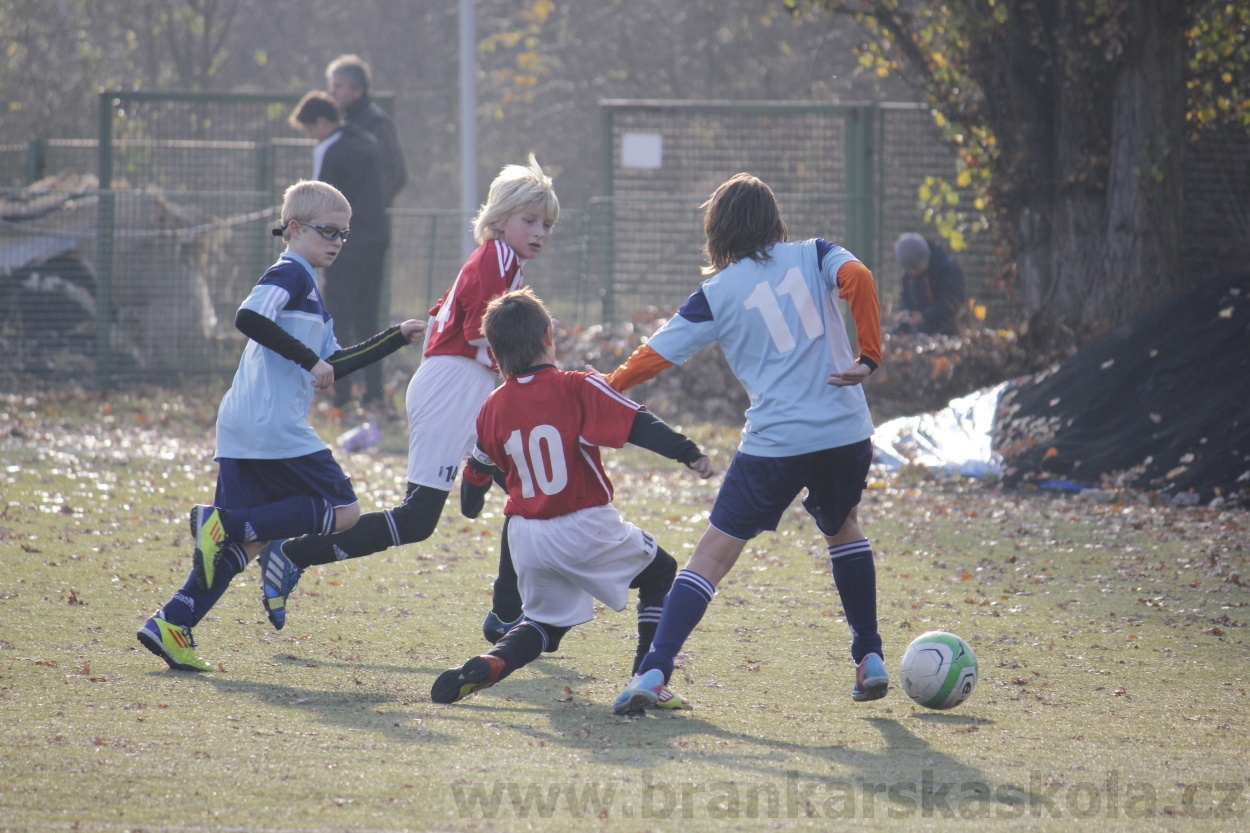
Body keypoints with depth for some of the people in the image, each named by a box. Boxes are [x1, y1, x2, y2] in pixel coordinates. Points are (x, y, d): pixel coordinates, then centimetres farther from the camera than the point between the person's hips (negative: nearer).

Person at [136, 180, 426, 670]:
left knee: (251, 536, 9)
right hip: (275, 428, -10)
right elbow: (249, 318, -23)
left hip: (240, 430, 10)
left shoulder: (308, 288, 26)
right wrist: (310, 359, -21)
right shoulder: (290, 274, -5)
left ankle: (171, 625, 1)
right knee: (343, 511, -3)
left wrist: (395, 339, 29)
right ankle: (222, 521, -14)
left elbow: (332, 367, 30)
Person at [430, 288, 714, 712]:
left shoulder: (495, 407, 6)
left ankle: (487, 665, -6)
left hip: (527, 537, 4)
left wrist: (470, 507, 39)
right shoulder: (578, 388, -8)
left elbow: (477, 473, 19)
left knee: (545, 621, 24)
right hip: (586, 529, -4)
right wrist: (689, 453, -19)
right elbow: (639, 425, -18)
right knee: (659, 571, 19)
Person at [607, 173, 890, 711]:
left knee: (714, 552, 1)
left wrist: (602, 391, 19)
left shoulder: (717, 295, 4)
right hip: (846, 432, 3)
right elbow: (857, 278, -12)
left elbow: (656, 354, 5)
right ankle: (869, 658, 26)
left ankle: (653, 671, -11)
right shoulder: (812, 257, 9)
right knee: (843, 527, 30)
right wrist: (869, 357, -7)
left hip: (775, 442, -3)